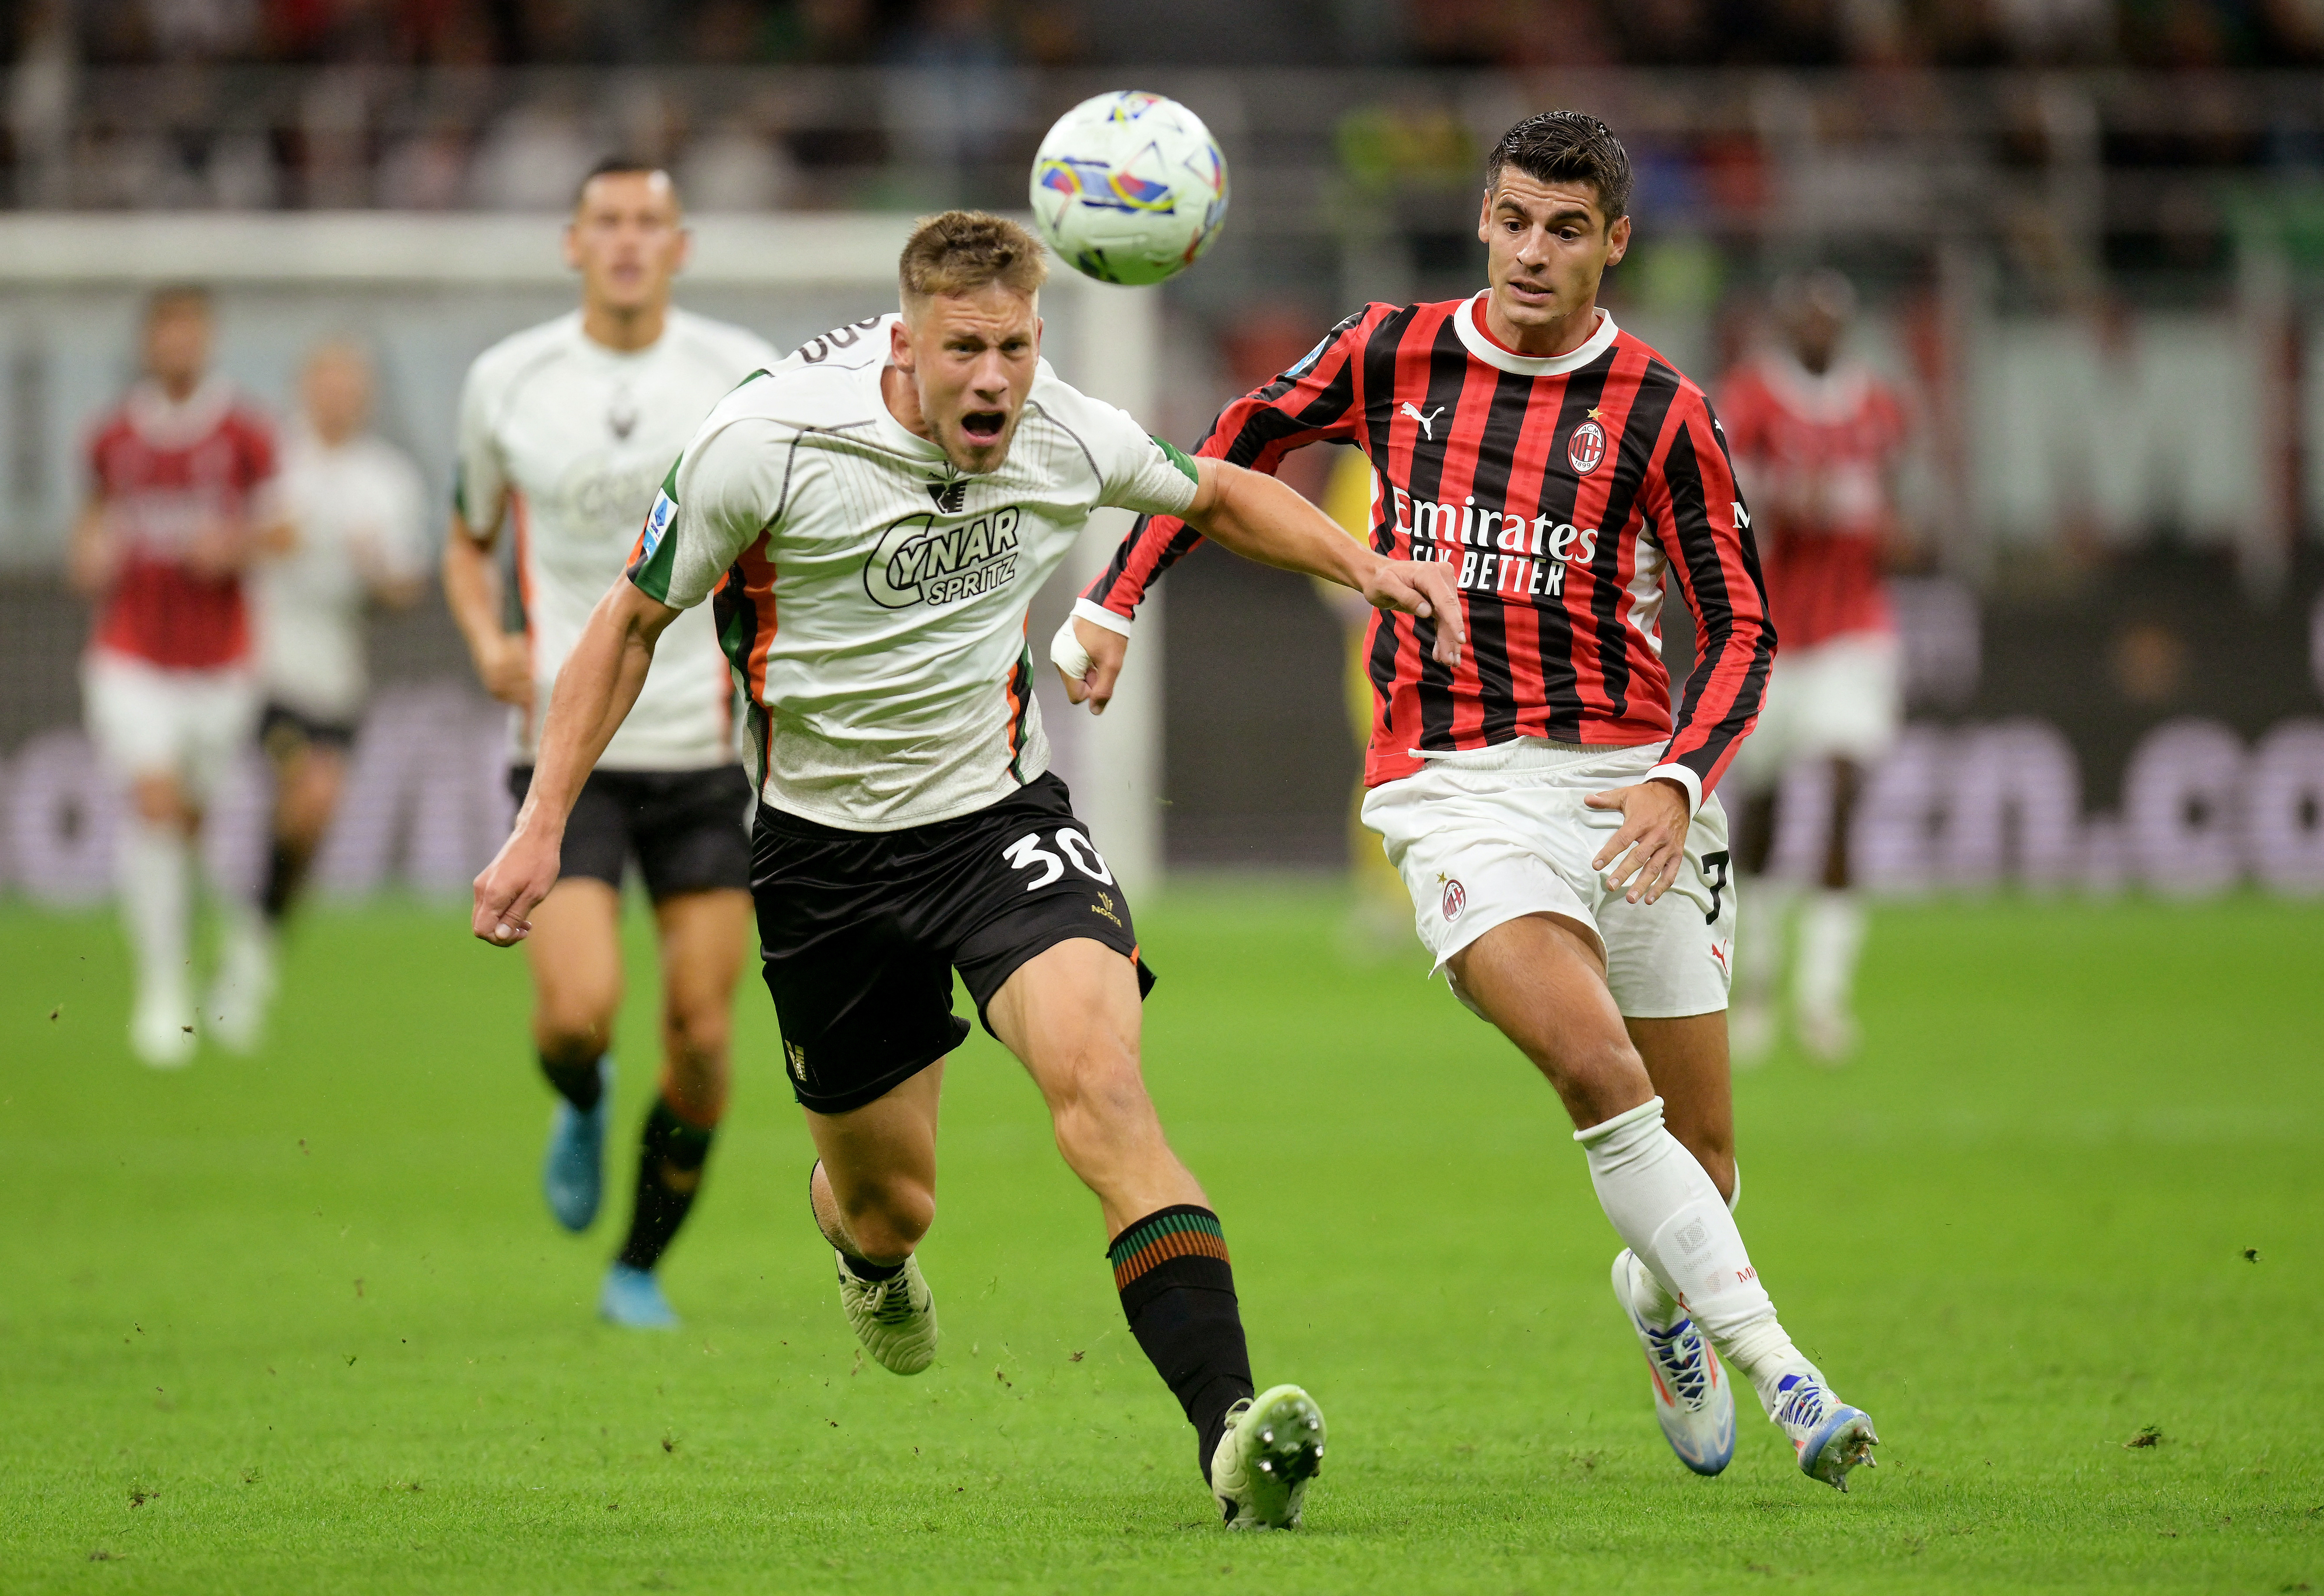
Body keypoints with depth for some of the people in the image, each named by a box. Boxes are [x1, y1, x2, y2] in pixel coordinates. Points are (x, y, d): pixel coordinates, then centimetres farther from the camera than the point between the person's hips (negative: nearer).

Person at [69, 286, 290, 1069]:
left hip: (219, 654, 0)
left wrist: (238, 543, -19)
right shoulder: (115, 437, 3)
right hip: (132, 654, 0)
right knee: (153, 801, -16)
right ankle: (163, 990, -12)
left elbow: (280, 530, 1)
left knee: (193, 818, 8)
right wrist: (91, 555, -2)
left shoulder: (245, 434, -4)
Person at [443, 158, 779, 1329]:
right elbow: (470, 541, 16)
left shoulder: (743, 376, -1)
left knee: (701, 1036, -1)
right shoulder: (505, 383, 1)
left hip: (708, 748, 1)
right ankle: (581, 1103, 21)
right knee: (578, 1012, -17)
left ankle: (642, 1266, 20)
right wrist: (490, 644, -4)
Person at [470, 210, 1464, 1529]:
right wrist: (543, 827, -7)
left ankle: (1231, 1430, -37)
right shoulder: (767, 446, -18)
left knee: (1100, 1077, -27)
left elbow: (1217, 496, 14)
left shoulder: (1071, 441, -10)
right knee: (890, 1204, 10)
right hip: (827, 851, 0)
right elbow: (633, 623, -4)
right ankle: (865, 1246, 52)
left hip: (1002, 814, 1)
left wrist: (1365, 567, -1)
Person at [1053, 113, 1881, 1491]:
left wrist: (1679, 781, -17)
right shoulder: (1391, 356, 3)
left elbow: (1740, 629, -1)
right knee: (1594, 1063, -26)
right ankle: (1777, 1372, -24)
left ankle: (1662, 1295, 41)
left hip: (1627, 780, 1)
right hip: (1451, 783, -1)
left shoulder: (1662, 414, -2)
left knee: (1698, 1149, 4)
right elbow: (1240, 445, 18)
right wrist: (1115, 603, 13)